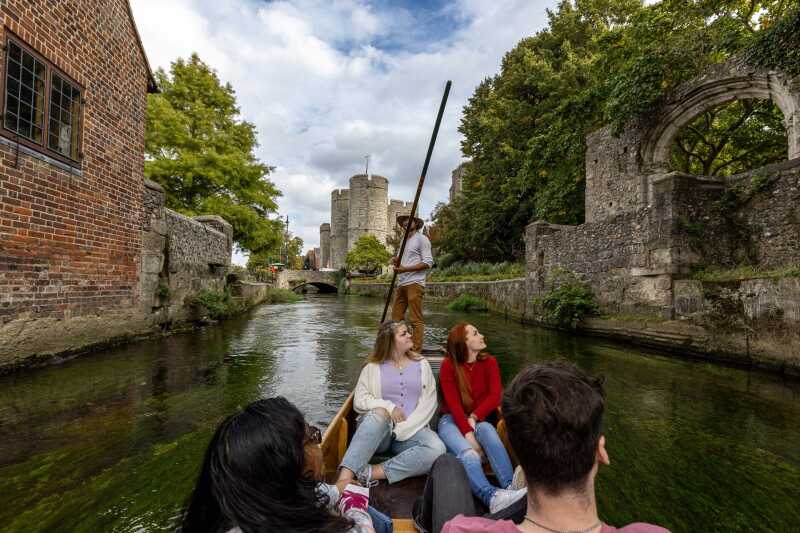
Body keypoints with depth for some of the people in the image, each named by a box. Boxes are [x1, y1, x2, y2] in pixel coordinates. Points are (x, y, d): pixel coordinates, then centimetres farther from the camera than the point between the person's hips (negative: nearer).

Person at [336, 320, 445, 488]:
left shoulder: (421, 364, 10)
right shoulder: (373, 367, 7)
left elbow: (429, 402, 1)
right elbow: (359, 400, -1)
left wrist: (403, 429, -11)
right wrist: (388, 406, -17)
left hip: (411, 430, 2)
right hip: (378, 429, -1)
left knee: (437, 449, -30)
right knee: (378, 414, -36)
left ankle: (372, 473, -32)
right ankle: (344, 479, -42)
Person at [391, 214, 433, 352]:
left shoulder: (421, 239, 0)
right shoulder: (404, 241, 23)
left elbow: (428, 263, -10)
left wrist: (405, 269, -15)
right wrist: (396, 262, 5)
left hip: (414, 283, -8)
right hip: (401, 284, 8)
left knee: (416, 320, -6)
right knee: (396, 317, 7)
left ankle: (416, 351, -1)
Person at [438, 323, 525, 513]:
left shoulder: (489, 362, 4)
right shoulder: (449, 365, -5)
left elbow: (495, 396, -7)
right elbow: (453, 404, -13)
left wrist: (474, 417, -20)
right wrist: (468, 434, -24)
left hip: (479, 420, 2)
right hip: (452, 420, -2)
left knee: (488, 431, -35)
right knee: (469, 454, -34)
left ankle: (511, 488, -46)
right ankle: (491, 496, -53)